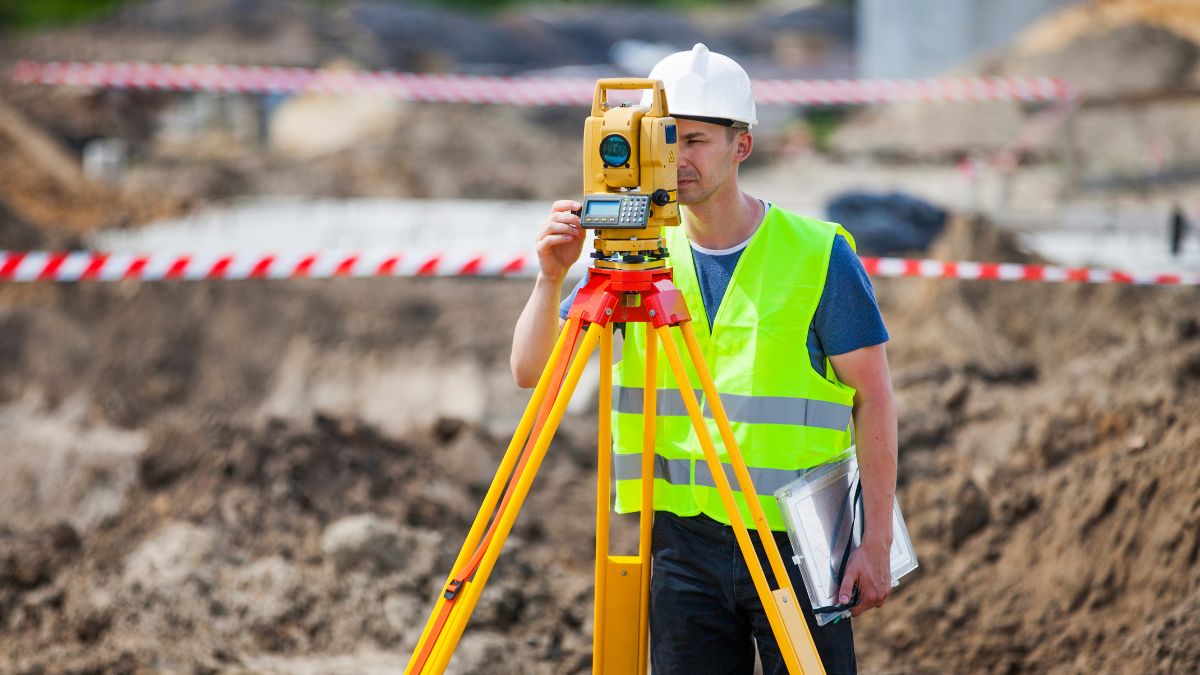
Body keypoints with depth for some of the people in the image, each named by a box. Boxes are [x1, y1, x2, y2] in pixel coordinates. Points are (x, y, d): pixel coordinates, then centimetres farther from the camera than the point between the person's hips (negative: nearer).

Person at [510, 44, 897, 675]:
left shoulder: (818, 255, -5)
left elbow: (873, 397, -3)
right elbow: (531, 371, 1)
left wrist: (876, 541, -8)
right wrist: (551, 277, -17)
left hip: (796, 538, -3)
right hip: (684, 540, 3)